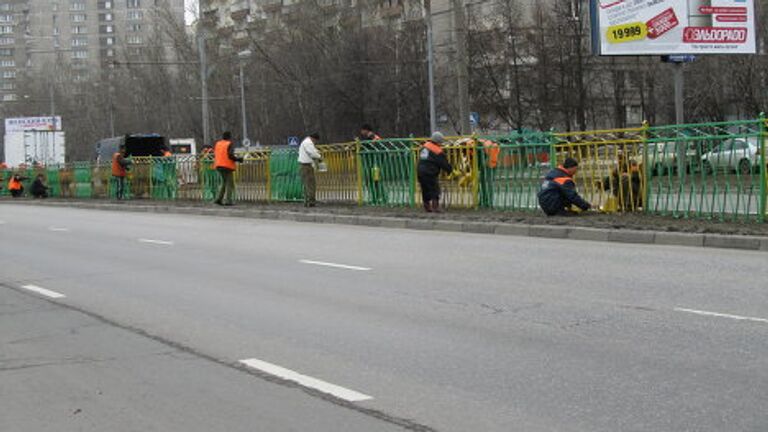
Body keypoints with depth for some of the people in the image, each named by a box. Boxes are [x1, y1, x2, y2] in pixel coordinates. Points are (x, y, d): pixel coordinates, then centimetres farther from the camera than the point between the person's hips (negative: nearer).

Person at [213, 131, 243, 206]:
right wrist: (238, 159, -4)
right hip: (227, 166, -7)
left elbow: (215, 155, 11)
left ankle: (219, 198, 8)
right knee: (230, 183, 0)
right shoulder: (230, 144, -9)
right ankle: (228, 200, -6)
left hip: (219, 166, 7)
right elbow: (230, 155, -18)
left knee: (224, 182, 18)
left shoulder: (217, 144, 11)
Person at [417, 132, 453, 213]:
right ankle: (435, 207, -6)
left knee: (425, 191, 15)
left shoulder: (425, 146, 9)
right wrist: (450, 169, 11)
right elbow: (444, 164, -7)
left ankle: (427, 207, 20)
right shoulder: (438, 151, -13)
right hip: (430, 174, -7)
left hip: (420, 172, 7)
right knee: (435, 191, 0)